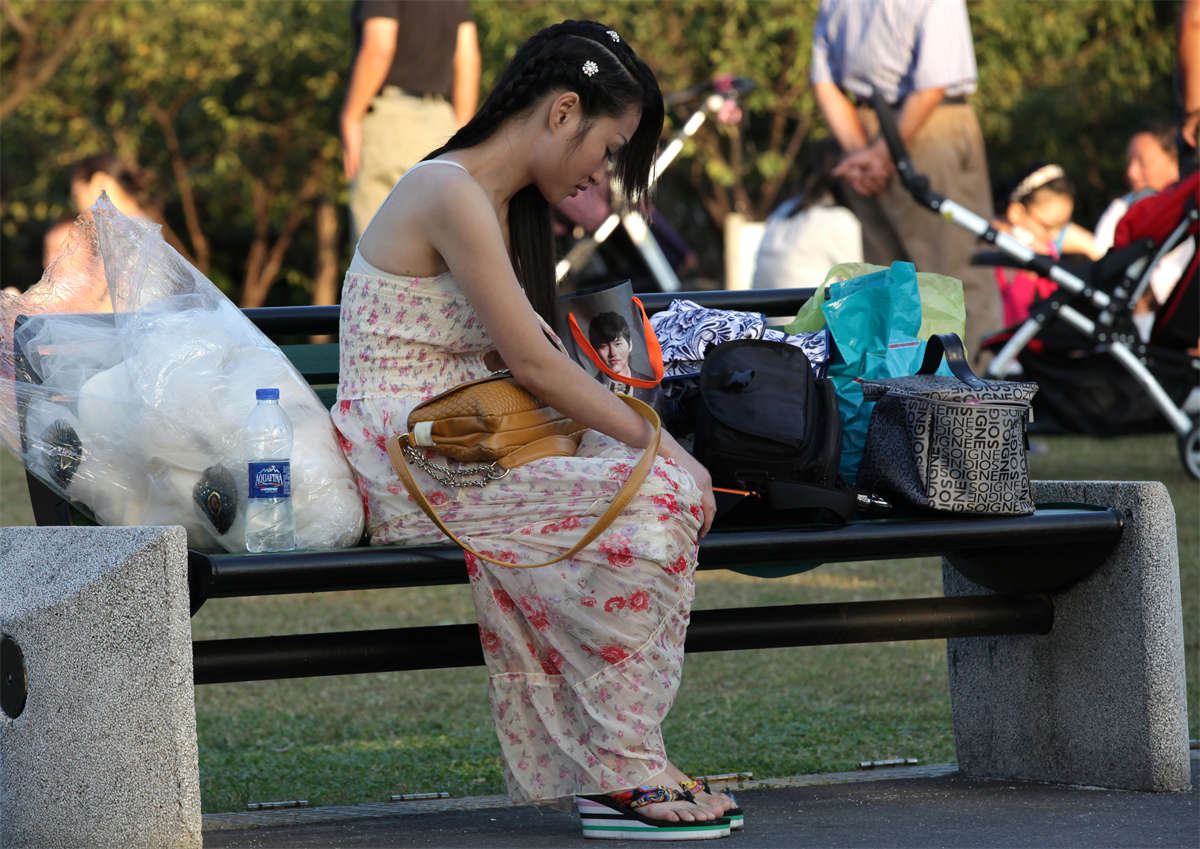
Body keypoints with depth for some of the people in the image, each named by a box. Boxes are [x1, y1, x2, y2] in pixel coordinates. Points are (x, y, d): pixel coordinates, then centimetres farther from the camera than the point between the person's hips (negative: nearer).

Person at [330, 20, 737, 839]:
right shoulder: (452, 195, -14)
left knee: (678, 486, -9)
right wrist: (648, 436, -11)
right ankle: (622, 766, -17)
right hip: (405, 465, -10)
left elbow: (514, 370, 14)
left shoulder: (505, 208, 17)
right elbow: (532, 364, -17)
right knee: (640, 503, -24)